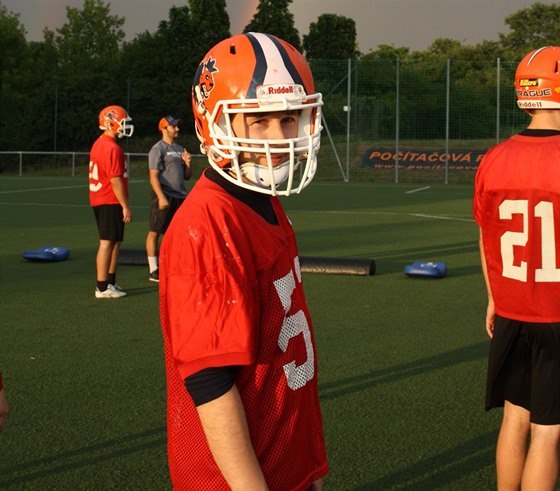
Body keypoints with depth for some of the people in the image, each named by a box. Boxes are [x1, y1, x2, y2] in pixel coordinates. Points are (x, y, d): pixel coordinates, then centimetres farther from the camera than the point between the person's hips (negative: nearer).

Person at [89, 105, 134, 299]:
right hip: (110, 202, -10)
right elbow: (115, 180, -20)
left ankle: (110, 282, 23)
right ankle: (103, 288, -2)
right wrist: (125, 206, -16)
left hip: (99, 200, 10)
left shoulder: (98, 144, 14)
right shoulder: (112, 148, -17)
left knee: (115, 242, 17)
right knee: (108, 243, -5)